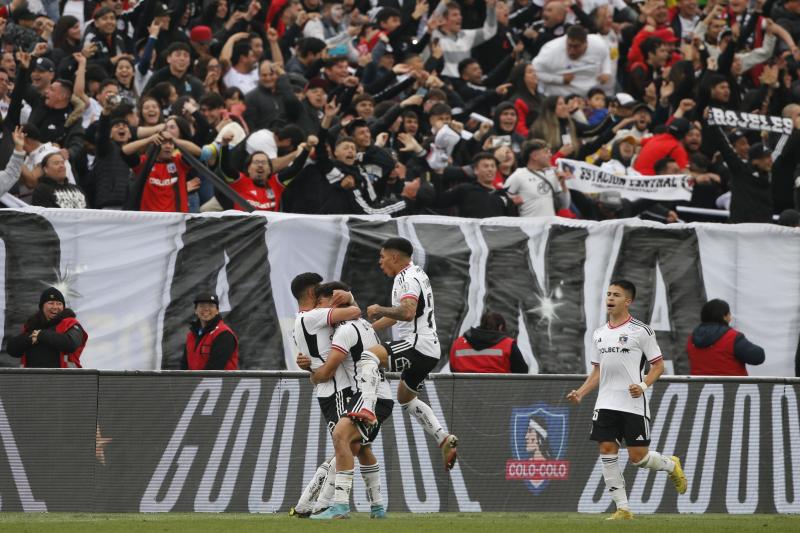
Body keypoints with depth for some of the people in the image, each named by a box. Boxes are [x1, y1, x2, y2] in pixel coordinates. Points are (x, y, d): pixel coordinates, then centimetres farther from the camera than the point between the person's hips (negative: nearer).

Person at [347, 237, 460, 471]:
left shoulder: (407, 279, -10)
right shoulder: (416, 274, 23)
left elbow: (407, 312, -28)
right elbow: (398, 315, 35)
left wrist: (380, 310, -18)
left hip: (418, 344, -11)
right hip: (430, 350, 11)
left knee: (368, 356, -28)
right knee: (406, 399, 28)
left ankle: (367, 408, -50)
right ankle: (444, 439, 21)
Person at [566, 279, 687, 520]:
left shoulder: (641, 331, -4)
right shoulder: (599, 334, 13)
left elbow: (658, 365, -2)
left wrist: (643, 385, -18)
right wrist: (581, 392, 6)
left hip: (633, 403, -5)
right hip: (605, 404, 5)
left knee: (638, 456, -6)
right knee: (607, 451, -4)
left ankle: (671, 465, 27)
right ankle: (623, 508, 2)